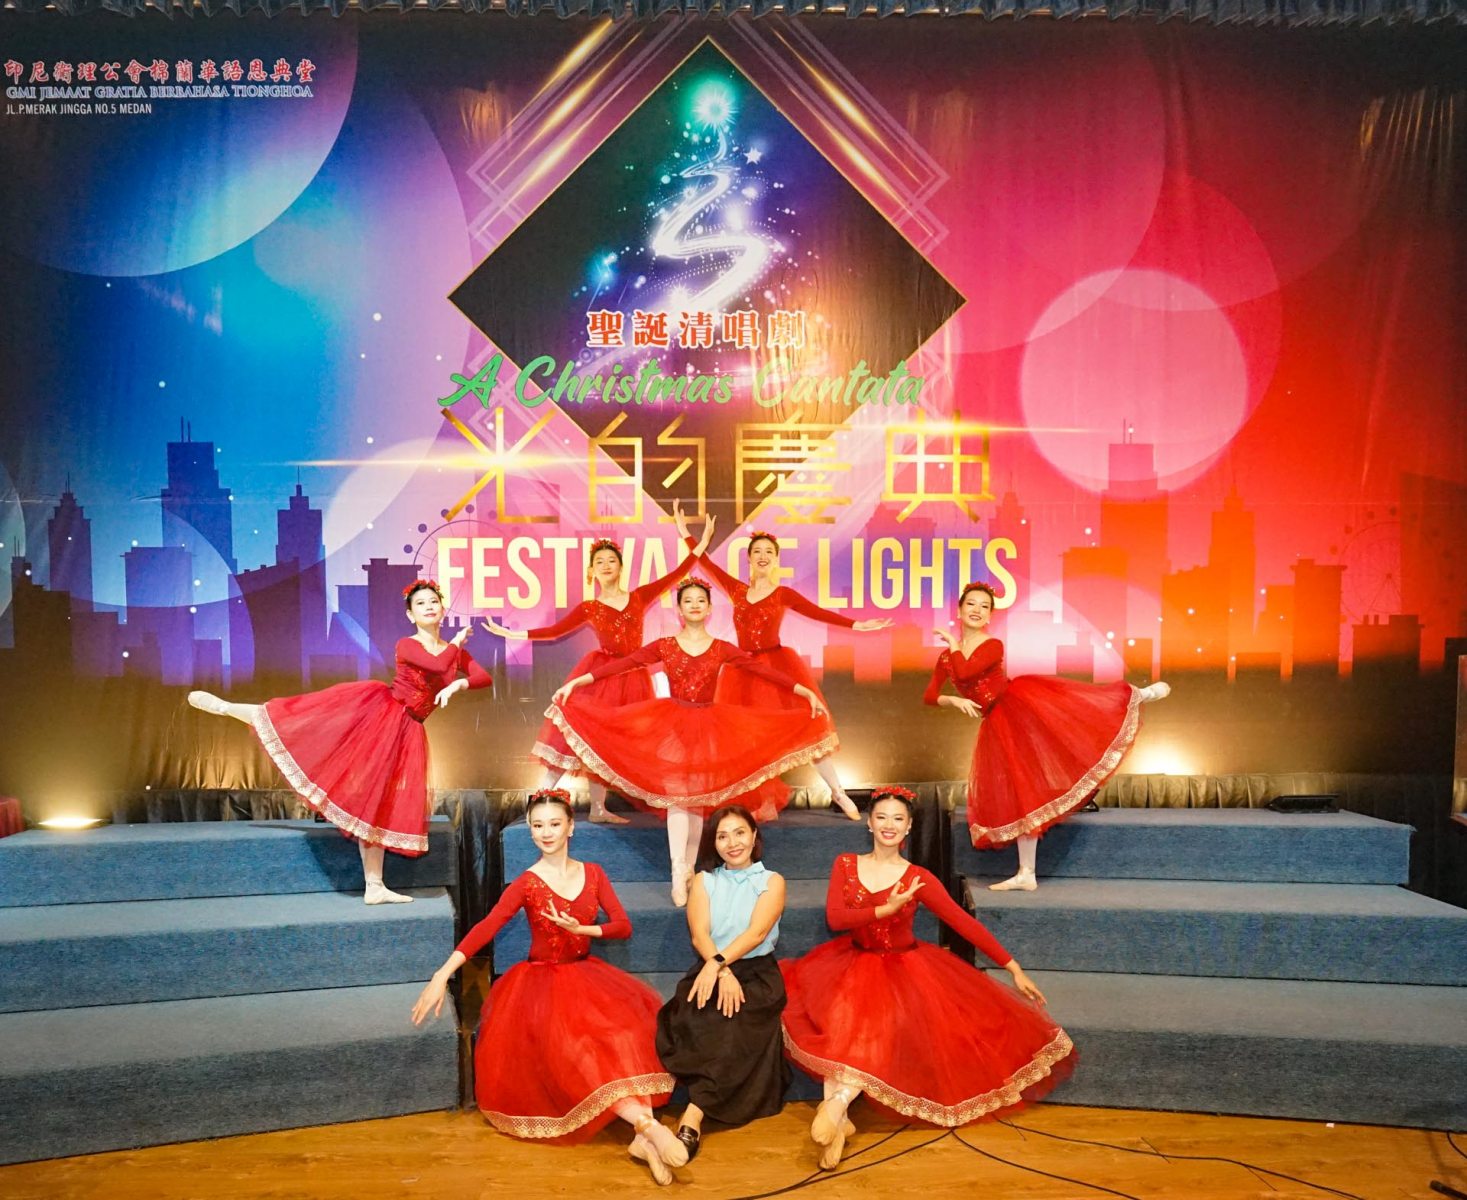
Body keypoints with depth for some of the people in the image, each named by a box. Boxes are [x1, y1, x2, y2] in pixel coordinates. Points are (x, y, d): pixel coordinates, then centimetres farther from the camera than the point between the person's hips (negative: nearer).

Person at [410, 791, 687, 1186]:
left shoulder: (592, 873, 3)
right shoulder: (526, 884, -7)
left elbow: (624, 927, -2)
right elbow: (485, 929, -20)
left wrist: (579, 928, -18)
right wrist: (441, 976, -31)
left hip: (587, 973, 3)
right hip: (541, 979, -3)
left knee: (628, 1020, -28)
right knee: (574, 1039, -34)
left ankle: (643, 1136, -35)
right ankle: (650, 1126, -39)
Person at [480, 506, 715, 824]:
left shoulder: (640, 597, 3)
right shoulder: (588, 609, 2)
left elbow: (678, 573, 1)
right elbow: (554, 631, 0)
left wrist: (701, 540, -3)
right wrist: (509, 634, -5)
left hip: (632, 678, 2)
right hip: (599, 675, -2)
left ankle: (598, 809, 19)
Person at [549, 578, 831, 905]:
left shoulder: (723, 649, 3)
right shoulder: (663, 646, 2)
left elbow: (763, 670, -3)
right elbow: (621, 664, -4)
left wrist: (806, 692, -10)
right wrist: (574, 682, -10)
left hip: (707, 728, 1)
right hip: (671, 725, -1)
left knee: (699, 799, 3)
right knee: (676, 796, -9)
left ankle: (688, 871, 14)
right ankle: (679, 874, -7)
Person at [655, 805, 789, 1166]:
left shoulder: (772, 881, 6)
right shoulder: (704, 880, 12)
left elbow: (756, 933, -10)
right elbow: (699, 935, -2)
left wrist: (718, 962, -26)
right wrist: (723, 973, -21)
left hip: (757, 973, -2)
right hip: (711, 970, 2)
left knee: (735, 1023, -31)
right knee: (698, 1018, -32)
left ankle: (693, 1115, -34)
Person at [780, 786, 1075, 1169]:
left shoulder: (919, 878, -5)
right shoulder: (845, 865, 0)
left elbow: (963, 922, -7)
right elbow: (834, 919, -11)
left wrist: (1013, 968, -10)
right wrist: (886, 909, -21)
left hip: (904, 967, -1)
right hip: (853, 963, 1)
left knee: (890, 1026, -31)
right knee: (838, 1015, -29)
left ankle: (838, 1103, -25)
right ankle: (837, 1119, -28)